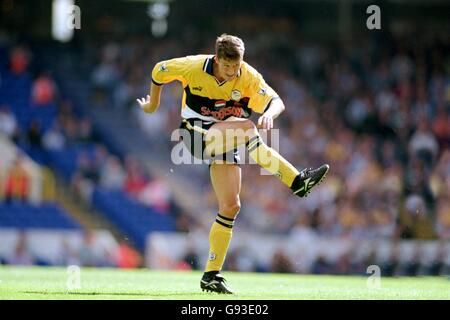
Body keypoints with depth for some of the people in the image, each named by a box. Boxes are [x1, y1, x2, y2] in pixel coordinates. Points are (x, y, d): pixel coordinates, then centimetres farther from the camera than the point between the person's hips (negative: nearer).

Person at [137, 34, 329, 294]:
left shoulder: (249, 77, -9)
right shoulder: (194, 67, -13)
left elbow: (277, 102, -19)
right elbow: (159, 71, 4)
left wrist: (269, 114, -42)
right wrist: (153, 103, 17)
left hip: (225, 139, 4)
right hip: (196, 132, -4)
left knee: (231, 206, -6)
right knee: (247, 128, -30)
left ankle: (212, 275, 0)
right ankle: (297, 181, -34)